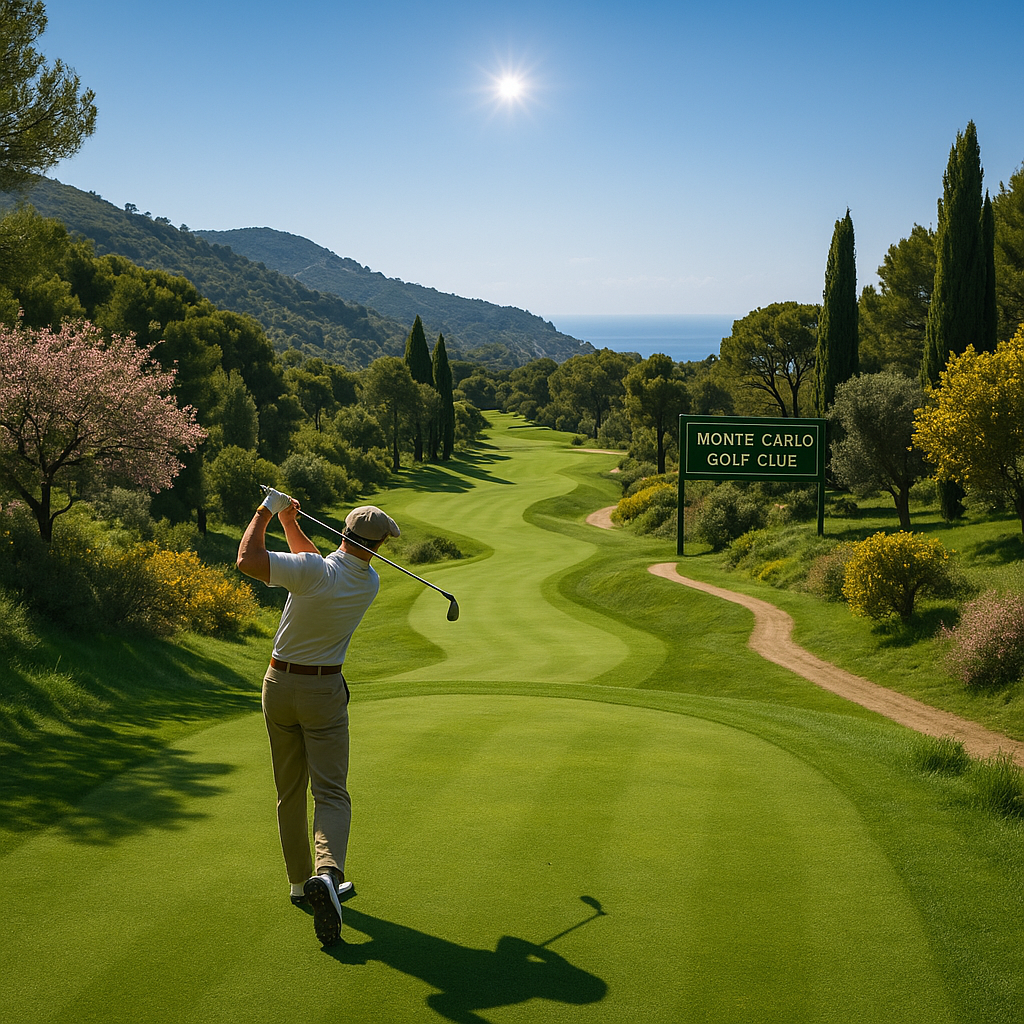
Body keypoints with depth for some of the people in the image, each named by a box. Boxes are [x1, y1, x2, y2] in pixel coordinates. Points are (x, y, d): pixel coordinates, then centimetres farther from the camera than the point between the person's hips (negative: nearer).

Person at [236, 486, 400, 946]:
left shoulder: (313, 572, -21)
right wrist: (290, 522, 9)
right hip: (324, 691, 0)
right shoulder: (369, 584, -6)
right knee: (331, 792, -4)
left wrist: (268, 511, -14)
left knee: (290, 792, 14)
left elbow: (248, 559, -28)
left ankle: (300, 881, 23)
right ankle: (327, 873, -29)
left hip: (279, 684, 0)